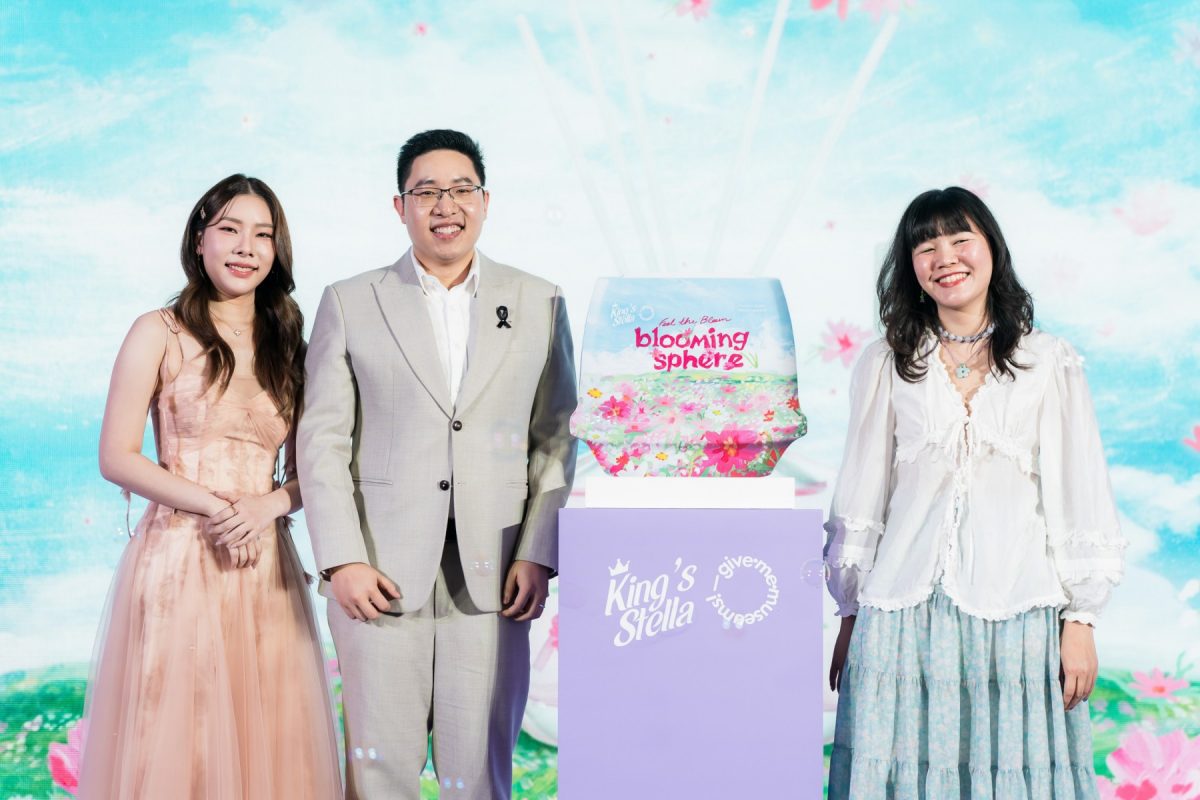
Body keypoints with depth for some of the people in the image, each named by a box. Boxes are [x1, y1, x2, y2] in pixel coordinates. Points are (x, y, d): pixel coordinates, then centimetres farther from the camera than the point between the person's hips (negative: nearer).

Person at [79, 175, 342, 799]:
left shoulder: (288, 345, 11)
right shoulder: (159, 335, 1)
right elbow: (117, 458, -4)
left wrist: (268, 504, -10)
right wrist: (214, 507, -13)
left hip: (265, 567, 3)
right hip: (177, 560, -3)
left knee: (266, 738, 5)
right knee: (171, 738, 1)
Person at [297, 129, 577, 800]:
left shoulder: (540, 304, 9)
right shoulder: (349, 304, 6)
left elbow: (556, 440, 7)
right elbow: (323, 441, 2)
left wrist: (538, 555, -2)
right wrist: (342, 561, -7)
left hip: (493, 580, 1)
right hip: (380, 576, 0)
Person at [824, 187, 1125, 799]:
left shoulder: (1050, 364, 4)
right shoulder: (886, 366, 7)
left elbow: (1080, 496, 4)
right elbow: (860, 498, 9)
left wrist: (1080, 620, 0)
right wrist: (850, 618, 8)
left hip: (1015, 608, -1)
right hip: (904, 610, 1)